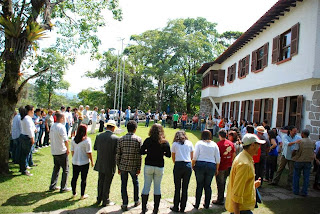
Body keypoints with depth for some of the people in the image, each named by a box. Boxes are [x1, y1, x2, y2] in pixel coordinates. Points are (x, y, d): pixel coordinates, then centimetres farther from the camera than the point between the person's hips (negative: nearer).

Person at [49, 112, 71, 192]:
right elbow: (66, 140, -25)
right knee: (65, 170, 6)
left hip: (54, 151, 8)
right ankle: (63, 188, 12)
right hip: (62, 152, -8)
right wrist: (68, 149, -10)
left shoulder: (52, 126, 6)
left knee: (56, 168, 21)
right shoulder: (61, 127, -19)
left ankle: (52, 186, 25)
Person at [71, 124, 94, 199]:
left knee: (74, 178, 16)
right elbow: (89, 152, -14)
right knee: (83, 179, 6)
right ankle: (82, 195, 15)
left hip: (75, 162, 5)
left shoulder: (74, 139, 0)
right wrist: (91, 161, -3)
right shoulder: (87, 140, -16)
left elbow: (72, 151, 8)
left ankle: (74, 193, 30)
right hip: (84, 162, -5)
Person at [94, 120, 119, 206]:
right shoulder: (116, 138, -17)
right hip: (110, 165, -4)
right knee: (107, 182, 8)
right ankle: (105, 201, 21)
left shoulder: (99, 136, -4)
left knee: (100, 181, 19)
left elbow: (95, 148, 5)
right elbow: (117, 151, -16)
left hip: (100, 164, 4)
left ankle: (99, 199, 31)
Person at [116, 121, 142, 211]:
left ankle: (124, 204, 15)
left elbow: (118, 154, 0)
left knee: (123, 184, 11)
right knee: (135, 182, 20)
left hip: (123, 166, 1)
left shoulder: (121, 139, -1)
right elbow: (139, 155, -7)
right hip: (133, 166, -1)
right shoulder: (138, 139, -7)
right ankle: (136, 201, 32)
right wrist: (139, 168, 0)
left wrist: (118, 167, 9)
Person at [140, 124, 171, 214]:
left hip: (148, 166, 0)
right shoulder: (165, 142, -5)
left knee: (146, 186, 10)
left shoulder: (148, 140, -5)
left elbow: (141, 152, -3)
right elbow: (168, 155, -1)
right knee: (157, 187, 11)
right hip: (159, 167, 0)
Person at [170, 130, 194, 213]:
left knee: (177, 188, 7)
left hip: (178, 165, -2)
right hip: (188, 165, 2)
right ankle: (182, 208, 17)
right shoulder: (189, 143, 11)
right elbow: (192, 157, 15)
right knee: (185, 188, 9)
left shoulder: (175, 144, 8)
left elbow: (173, 158, 11)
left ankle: (176, 207, 15)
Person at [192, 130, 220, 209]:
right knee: (208, 186, 11)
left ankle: (197, 205, 12)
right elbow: (218, 159, 7)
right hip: (211, 166, 2)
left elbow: (195, 156, -4)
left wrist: (192, 165, 5)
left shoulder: (199, 143, 1)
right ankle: (207, 205, 19)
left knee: (199, 185, 5)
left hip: (200, 165, -2)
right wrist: (216, 169, 15)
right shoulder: (214, 144, 7)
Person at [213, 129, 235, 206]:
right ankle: (221, 198, 33)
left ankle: (220, 200, 14)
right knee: (223, 182, 20)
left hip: (221, 167, -6)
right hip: (228, 166, 6)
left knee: (220, 183, 6)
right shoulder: (231, 143, 0)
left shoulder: (218, 144, -19)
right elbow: (234, 154, 7)